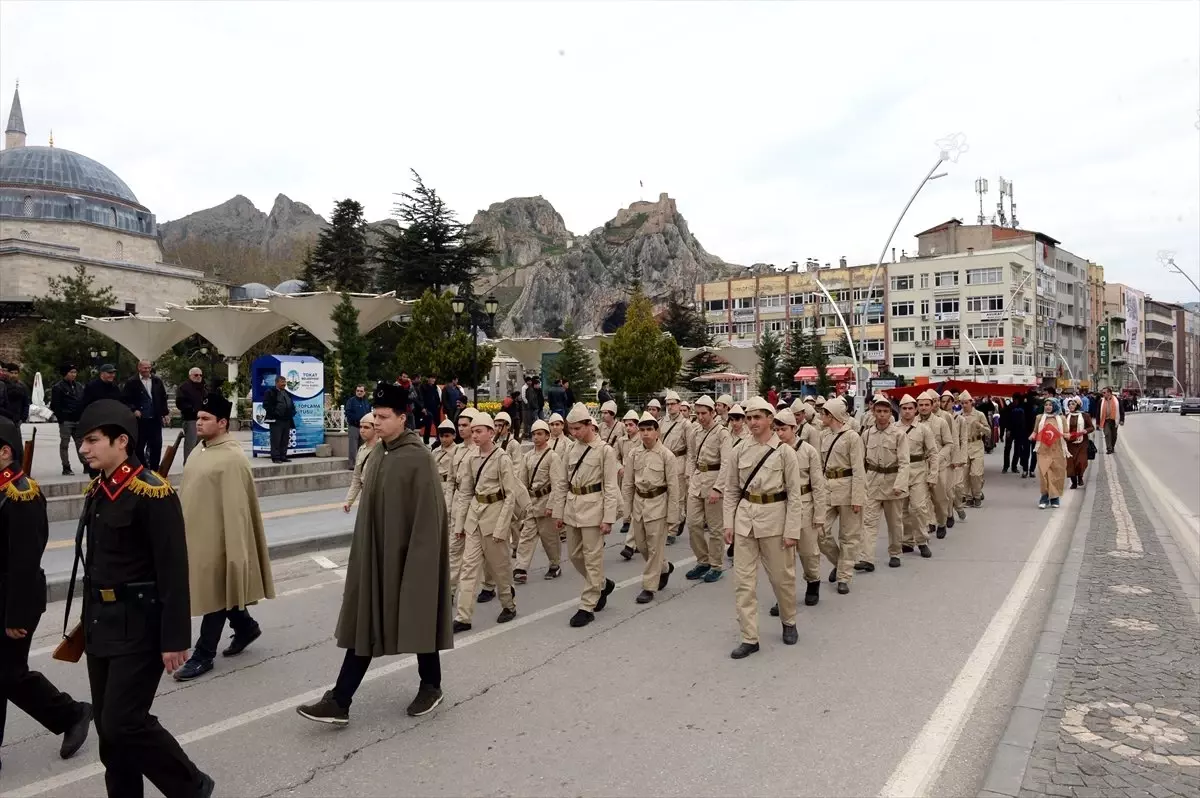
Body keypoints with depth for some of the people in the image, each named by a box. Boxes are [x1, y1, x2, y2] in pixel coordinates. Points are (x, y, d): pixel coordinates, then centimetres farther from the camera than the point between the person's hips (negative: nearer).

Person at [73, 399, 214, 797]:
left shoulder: (152, 493, -18)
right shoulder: (96, 490, 7)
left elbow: (174, 571, -19)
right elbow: (96, 561, 16)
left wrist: (175, 638, -19)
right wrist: (91, 619, 20)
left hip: (139, 625, -8)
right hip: (101, 625, 8)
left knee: (124, 722, -6)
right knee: (107, 726, 13)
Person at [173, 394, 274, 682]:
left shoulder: (232, 458, -20)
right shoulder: (202, 448, 8)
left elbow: (236, 508, -23)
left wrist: (235, 553, -23)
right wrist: (184, 530, 21)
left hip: (217, 540, -10)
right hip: (196, 536, 10)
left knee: (215, 595, 3)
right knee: (210, 592, 20)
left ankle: (204, 654, 13)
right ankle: (246, 626, 38)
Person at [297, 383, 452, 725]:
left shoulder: (418, 457, -16)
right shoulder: (377, 452, 7)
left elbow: (428, 514, -16)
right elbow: (370, 506, 14)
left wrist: (418, 559, -17)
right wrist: (364, 550, 14)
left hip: (407, 553, -7)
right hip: (374, 552, 7)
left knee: (418, 618, 8)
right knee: (365, 623, 8)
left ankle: (431, 686, 27)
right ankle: (339, 701, 11)